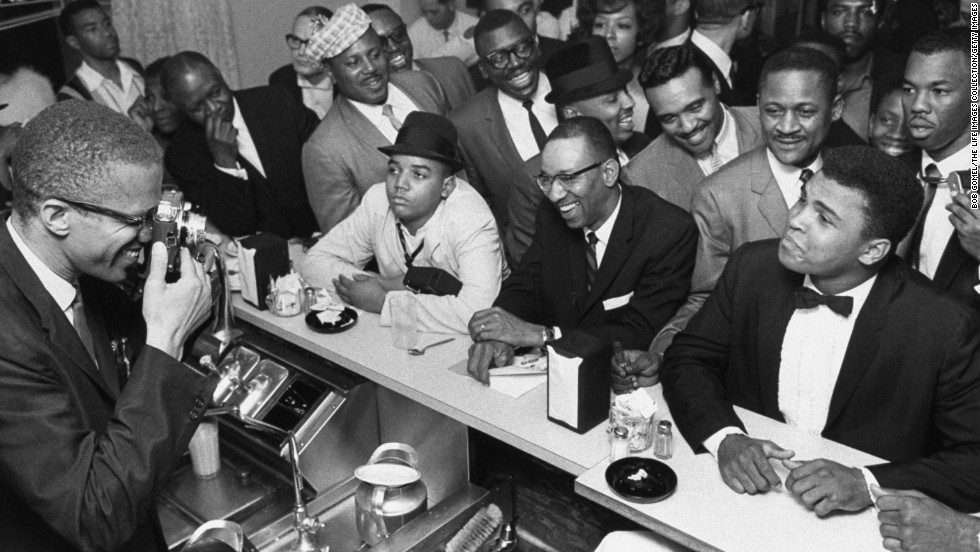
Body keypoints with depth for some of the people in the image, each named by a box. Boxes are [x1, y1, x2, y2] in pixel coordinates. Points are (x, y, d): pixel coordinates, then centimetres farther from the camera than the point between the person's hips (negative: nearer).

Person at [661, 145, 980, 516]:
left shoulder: (942, 329, -16)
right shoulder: (753, 268, -6)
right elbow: (688, 358, 0)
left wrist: (867, 484, -27)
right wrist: (724, 438, -18)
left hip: (858, 527, -3)